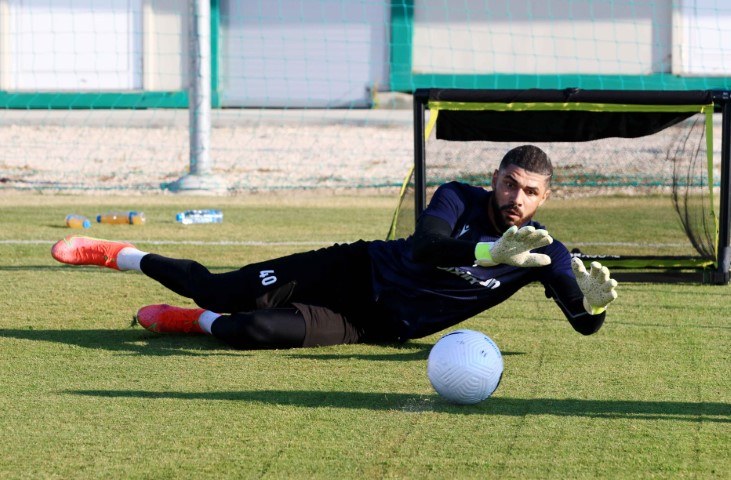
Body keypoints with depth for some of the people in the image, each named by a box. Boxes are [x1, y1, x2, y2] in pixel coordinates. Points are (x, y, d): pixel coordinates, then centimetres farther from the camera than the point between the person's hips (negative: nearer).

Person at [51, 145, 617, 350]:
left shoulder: (543, 254, -11)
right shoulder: (460, 199, -14)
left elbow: (584, 324, -17)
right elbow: (423, 246, -34)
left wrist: (594, 299, -41)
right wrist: (490, 253, -51)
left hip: (375, 328, 0)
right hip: (354, 271, 0)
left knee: (254, 330, -25)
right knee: (217, 292, -3)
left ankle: (195, 322, 10)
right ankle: (120, 255, 27)